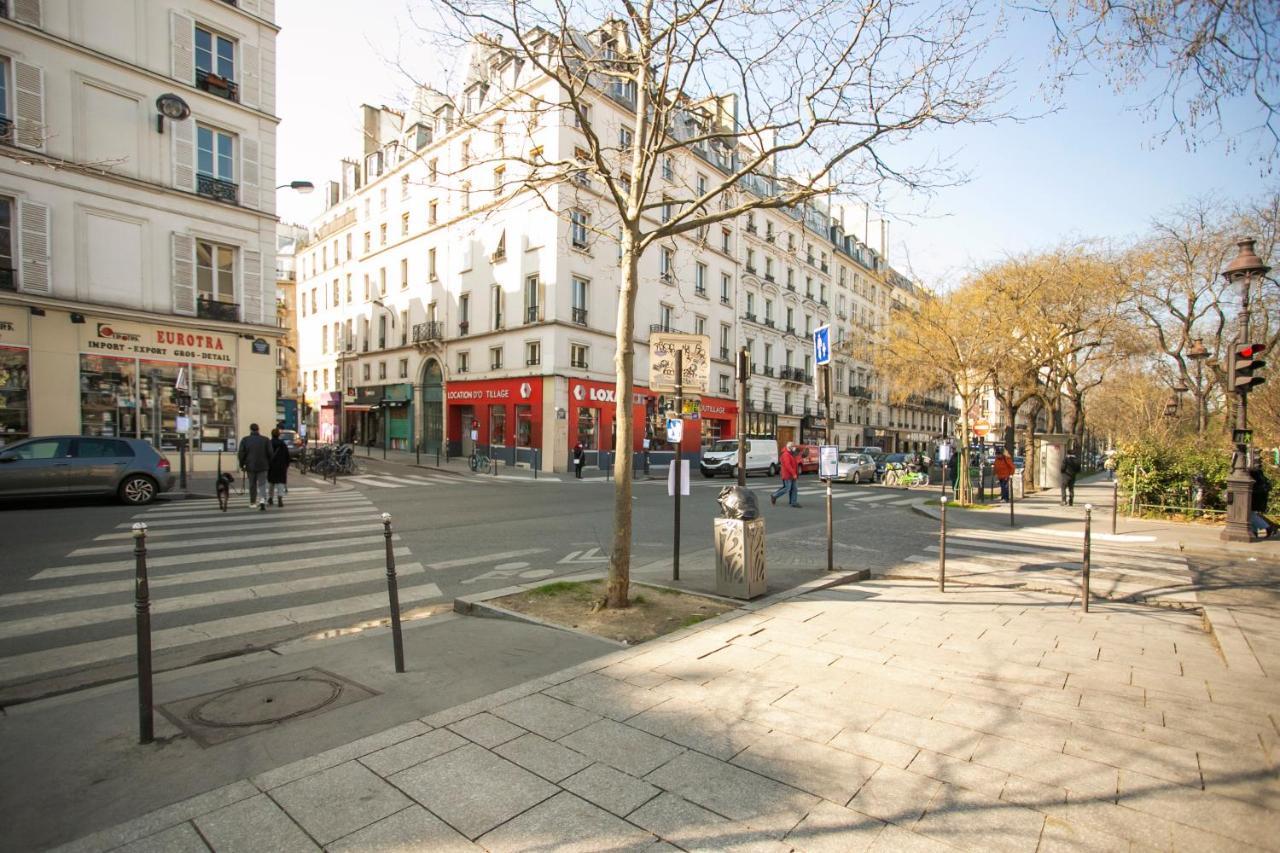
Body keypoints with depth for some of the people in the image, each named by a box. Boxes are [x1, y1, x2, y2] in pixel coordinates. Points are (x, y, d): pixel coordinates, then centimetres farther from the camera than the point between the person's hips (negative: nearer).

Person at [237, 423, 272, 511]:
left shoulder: (245, 440, -1)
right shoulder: (265, 439, -2)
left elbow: (241, 454, -2)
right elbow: (270, 453, -2)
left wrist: (242, 465, 8)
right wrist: (269, 464, 9)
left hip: (250, 466, 1)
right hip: (262, 466, -1)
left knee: (252, 485, 13)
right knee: (262, 484, 2)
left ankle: (252, 502, 20)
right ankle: (262, 500, -19)